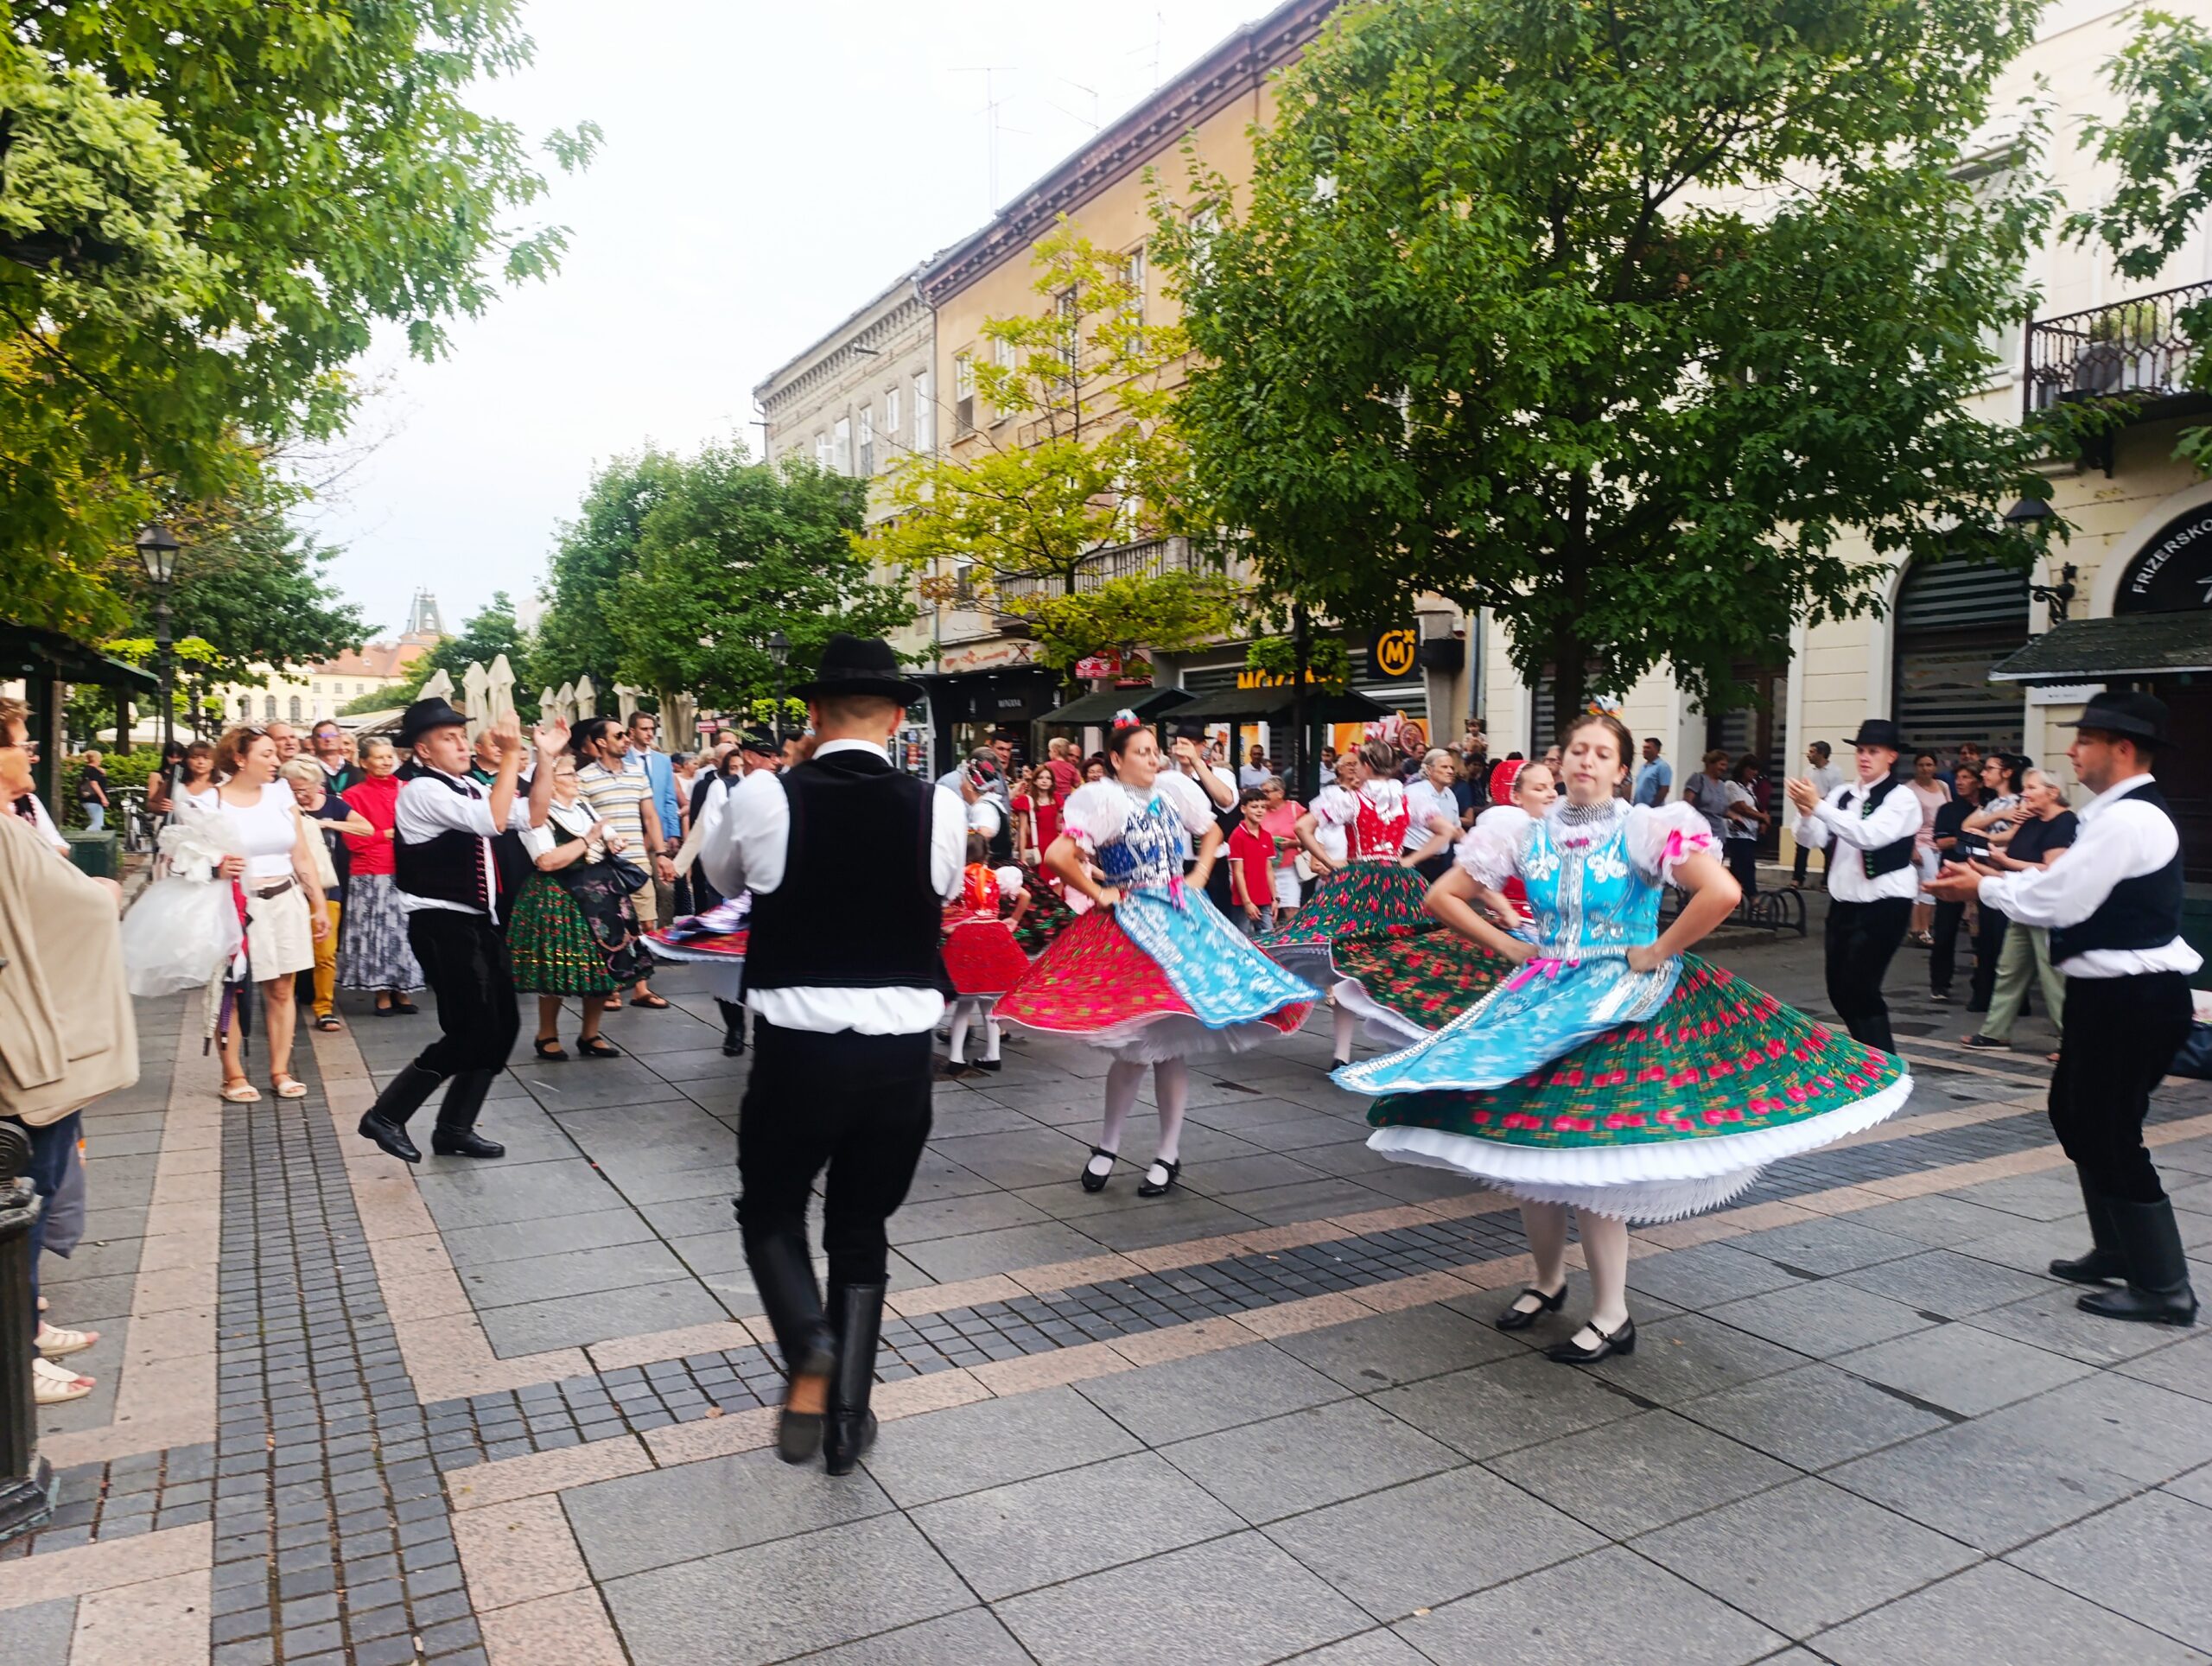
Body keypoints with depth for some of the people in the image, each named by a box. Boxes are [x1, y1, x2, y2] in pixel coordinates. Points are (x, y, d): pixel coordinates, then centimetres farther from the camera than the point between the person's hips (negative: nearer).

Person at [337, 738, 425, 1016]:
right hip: (370, 877, -2)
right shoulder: (354, 795, 2)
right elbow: (353, 840, -2)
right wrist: (386, 834, -8)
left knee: (403, 930, 4)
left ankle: (402, 990, 13)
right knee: (377, 932, 0)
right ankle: (383, 995, 7)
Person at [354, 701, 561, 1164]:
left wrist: (546, 758, 3)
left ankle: (455, 1128, 19)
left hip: (480, 922, 9)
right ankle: (385, 1115, 6)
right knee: (469, 1031, -9)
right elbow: (493, 820, -27)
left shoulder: (469, 788, 13)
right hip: (443, 926, -9)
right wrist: (510, 754, -25)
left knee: (501, 1026, 9)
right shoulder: (422, 791, -15)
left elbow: (532, 817, 11)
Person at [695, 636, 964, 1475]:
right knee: (861, 1230, 20)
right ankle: (848, 1417, 22)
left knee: (770, 1210, 22)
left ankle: (808, 1349, -1)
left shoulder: (763, 797, -8)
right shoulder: (940, 808, -5)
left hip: (796, 1051, -2)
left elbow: (718, 876, 13)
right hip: (901, 1055, 2)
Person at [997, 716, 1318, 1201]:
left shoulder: (1172, 790, 5)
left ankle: (1169, 1153, 15)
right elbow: (1057, 857, -22)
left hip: (1180, 921, 5)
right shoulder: (1104, 800, -12)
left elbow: (1213, 831, 22)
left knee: (1174, 1043, 5)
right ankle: (1107, 1146, 16)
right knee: (1134, 1044, -3)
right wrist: (1097, 894, -13)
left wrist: (1199, 876, 9)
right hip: (1128, 927, -5)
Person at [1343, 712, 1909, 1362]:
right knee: (1522, 1147, 5)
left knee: (1592, 1156, -9)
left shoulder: (1642, 830, -8)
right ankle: (1547, 1280, 28)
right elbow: (1444, 897, 10)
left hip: (1617, 1002, -5)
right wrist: (1510, 948, 4)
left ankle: (1611, 1316, 6)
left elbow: (1722, 892, -22)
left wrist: (1658, 953, -14)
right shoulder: (1531, 834, 4)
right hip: (1543, 996, 5)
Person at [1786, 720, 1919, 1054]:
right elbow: (1813, 839, -2)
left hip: (1884, 905, -6)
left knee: (1860, 988, -11)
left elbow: (1869, 835, -26)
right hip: (1843, 902, 6)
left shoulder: (1901, 798, -9)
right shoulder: (1842, 794, 8)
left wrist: (1818, 805, -31)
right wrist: (1805, 813, -23)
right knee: (1839, 989, 10)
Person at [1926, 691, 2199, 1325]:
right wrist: (1998, 877, 5)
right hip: (2120, 993, 11)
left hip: (2129, 999, -11)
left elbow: (2061, 902, -22)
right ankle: (2118, 1251, 33)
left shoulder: (2126, 819, -20)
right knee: (2077, 1116, 20)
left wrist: (1983, 888, -8)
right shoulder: (2126, 813, 13)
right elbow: (2075, 887, 14)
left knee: (2111, 1135, -2)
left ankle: (2163, 1286, 9)